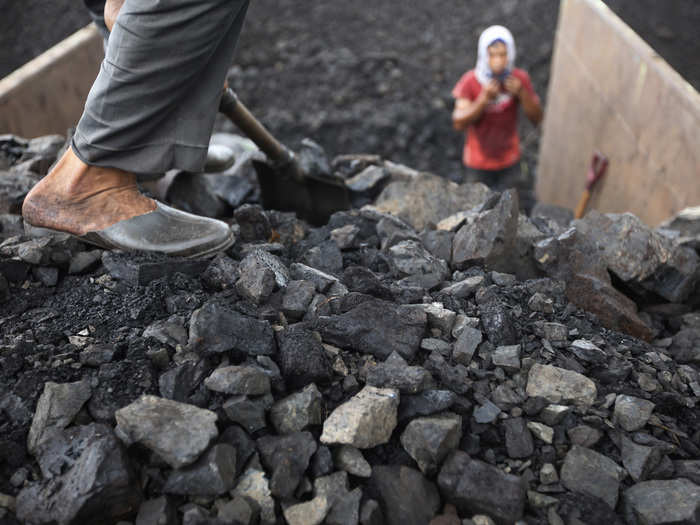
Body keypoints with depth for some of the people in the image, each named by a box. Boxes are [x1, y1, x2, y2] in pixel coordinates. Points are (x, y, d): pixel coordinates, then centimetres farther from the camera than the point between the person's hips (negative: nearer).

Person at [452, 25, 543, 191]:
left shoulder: (520, 78, -11)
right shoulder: (470, 81, -18)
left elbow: (537, 118, -10)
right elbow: (458, 123, -22)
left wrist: (522, 93, -26)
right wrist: (484, 99, -34)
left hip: (509, 160, 2)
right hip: (479, 163, -2)